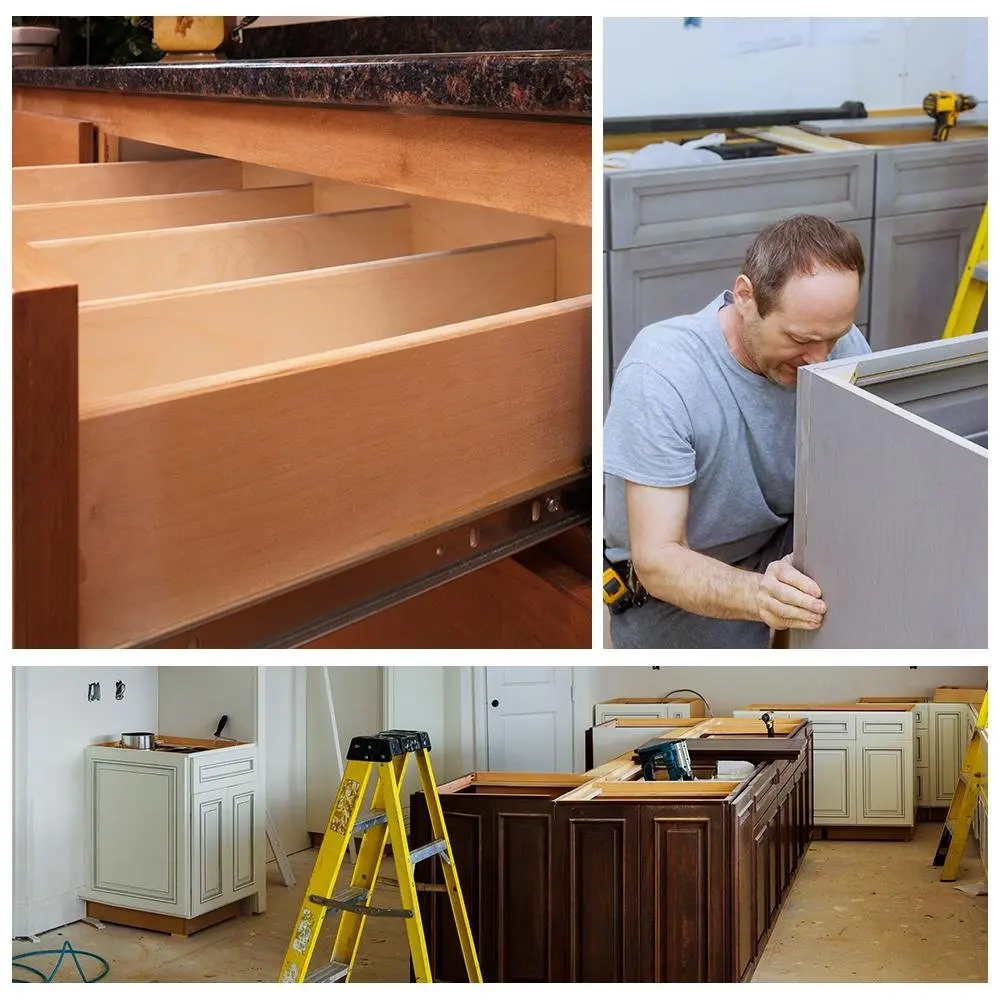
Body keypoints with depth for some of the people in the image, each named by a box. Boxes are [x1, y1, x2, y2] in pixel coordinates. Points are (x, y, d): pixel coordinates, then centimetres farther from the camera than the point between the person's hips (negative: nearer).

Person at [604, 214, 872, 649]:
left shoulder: (845, 347, -15)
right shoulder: (660, 375, -30)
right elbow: (657, 561, -30)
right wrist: (757, 595, -51)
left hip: (784, 555, 3)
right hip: (676, 584, -3)